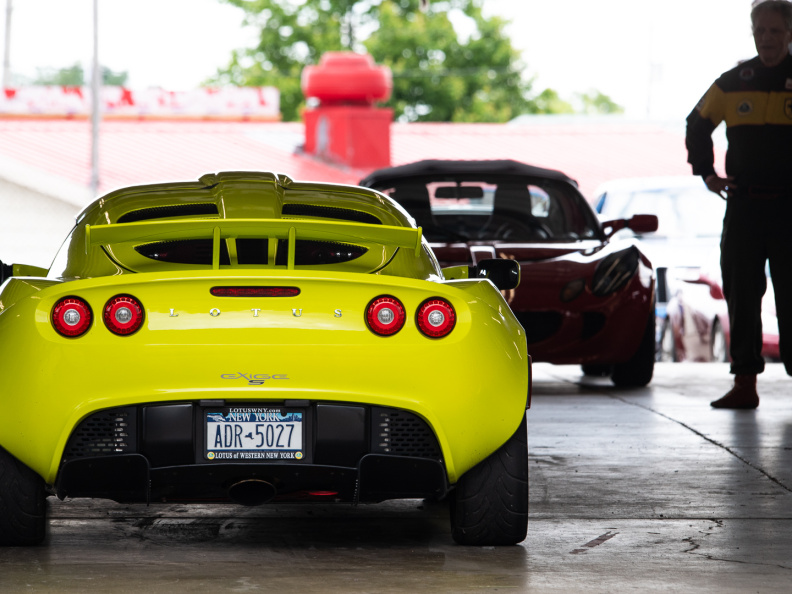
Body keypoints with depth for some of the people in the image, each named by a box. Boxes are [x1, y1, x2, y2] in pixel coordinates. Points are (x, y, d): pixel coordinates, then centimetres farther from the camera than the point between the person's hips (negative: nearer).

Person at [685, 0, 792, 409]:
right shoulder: (732, 84, 8)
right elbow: (697, 124, 23)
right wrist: (705, 172, 14)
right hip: (743, 205, 3)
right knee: (741, 295, 2)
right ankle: (745, 383, 5)